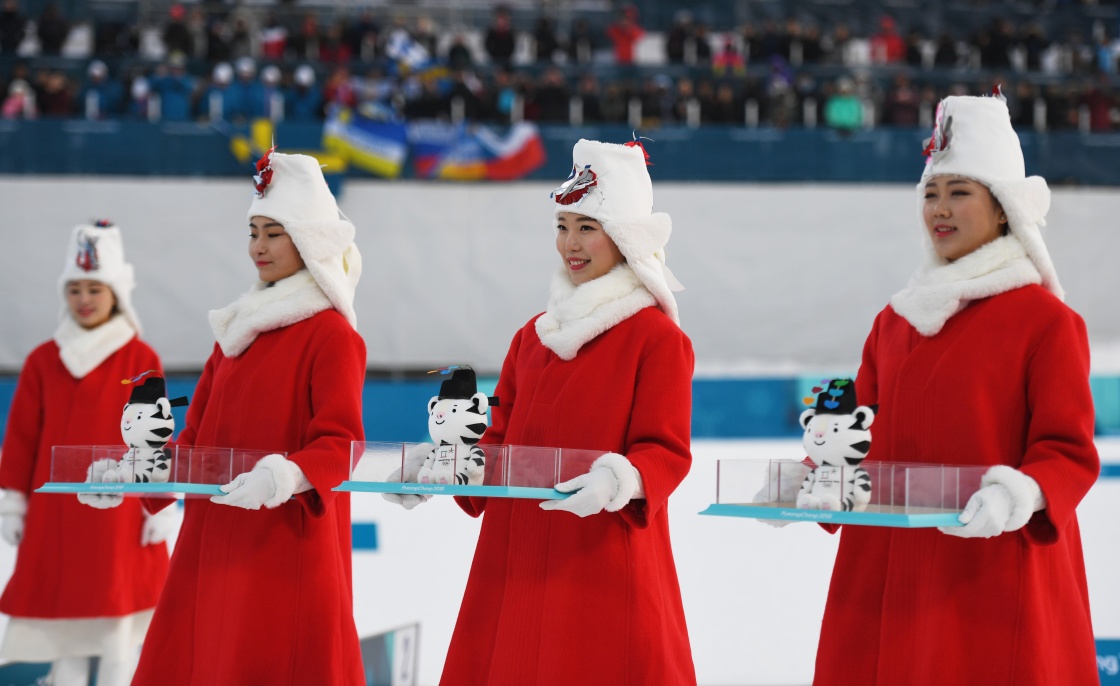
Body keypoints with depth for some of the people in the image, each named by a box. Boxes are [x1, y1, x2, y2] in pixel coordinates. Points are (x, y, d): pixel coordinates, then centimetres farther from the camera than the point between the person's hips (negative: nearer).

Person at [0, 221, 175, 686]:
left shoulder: (141, 359, -1)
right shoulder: (43, 360, 5)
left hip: (120, 508, -2)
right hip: (55, 509, 2)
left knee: (119, 622, 1)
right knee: (60, 619, 6)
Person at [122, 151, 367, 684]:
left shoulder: (332, 335, -6)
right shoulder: (237, 327, 18)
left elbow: (339, 443, -16)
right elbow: (198, 434, 19)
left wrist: (285, 477, -34)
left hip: (286, 544, -7)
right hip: (214, 541, 8)